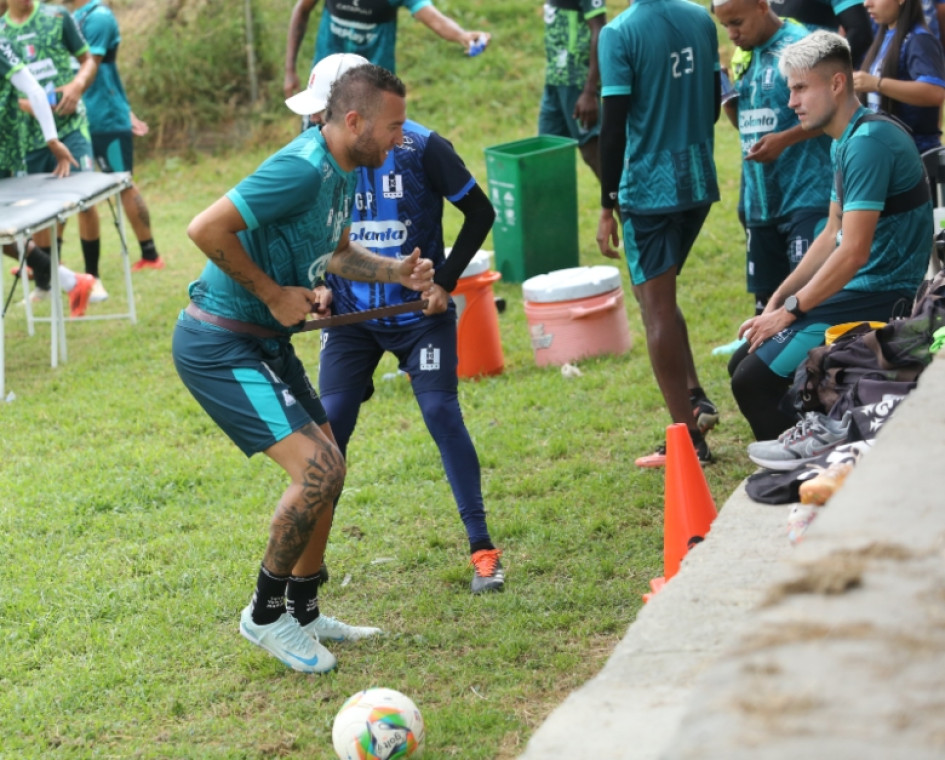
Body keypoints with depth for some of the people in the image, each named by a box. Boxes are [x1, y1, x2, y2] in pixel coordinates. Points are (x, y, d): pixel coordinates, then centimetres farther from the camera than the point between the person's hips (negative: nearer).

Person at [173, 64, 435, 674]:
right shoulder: (302, 170, -24)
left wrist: (396, 272, 7)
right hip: (220, 347, -10)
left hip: (266, 342, 10)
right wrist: (273, 293, -20)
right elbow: (206, 229, -29)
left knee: (327, 466, 14)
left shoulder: (342, 173, 8)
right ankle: (266, 614, 2)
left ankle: (303, 613, 28)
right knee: (319, 468, -16)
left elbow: (335, 252, 25)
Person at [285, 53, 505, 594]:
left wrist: (446, 281, -8)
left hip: (419, 309, -3)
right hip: (351, 314, 3)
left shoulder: (421, 148, -14)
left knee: (442, 412, -11)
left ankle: (483, 548, -1)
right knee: (330, 422, -4)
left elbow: (481, 213, -4)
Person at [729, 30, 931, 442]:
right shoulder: (843, 142, 13)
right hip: (856, 289, 10)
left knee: (753, 381, -17)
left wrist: (790, 310, -14)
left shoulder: (868, 141, -20)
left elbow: (854, 251, -24)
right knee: (743, 363, 12)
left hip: (879, 298, -10)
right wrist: (776, 300, 10)